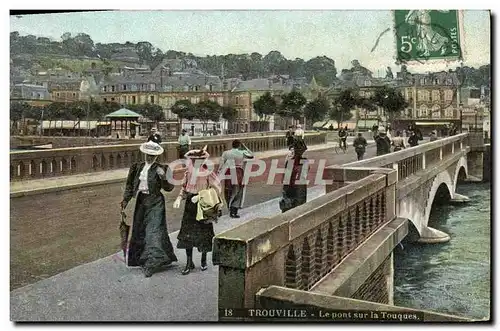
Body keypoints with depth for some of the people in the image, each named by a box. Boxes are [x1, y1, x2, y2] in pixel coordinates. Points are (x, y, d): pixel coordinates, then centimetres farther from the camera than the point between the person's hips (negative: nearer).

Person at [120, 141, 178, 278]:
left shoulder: (160, 169, -7)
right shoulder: (138, 167, 8)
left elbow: (169, 187, -12)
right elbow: (131, 185, 15)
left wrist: (163, 177, -29)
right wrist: (125, 199, 9)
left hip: (155, 202, -6)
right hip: (141, 201, 6)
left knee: (153, 230, -9)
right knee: (139, 230, 13)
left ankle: (152, 262, -7)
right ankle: (143, 259, 30)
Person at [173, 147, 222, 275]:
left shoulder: (207, 173, -11)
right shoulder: (188, 171, 4)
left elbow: (216, 190, -13)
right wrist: (179, 199, -2)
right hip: (190, 205, 4)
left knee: (203, 233, 7)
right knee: (187, 233, 2)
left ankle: (204, 260, 28)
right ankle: (189, 262, 13)